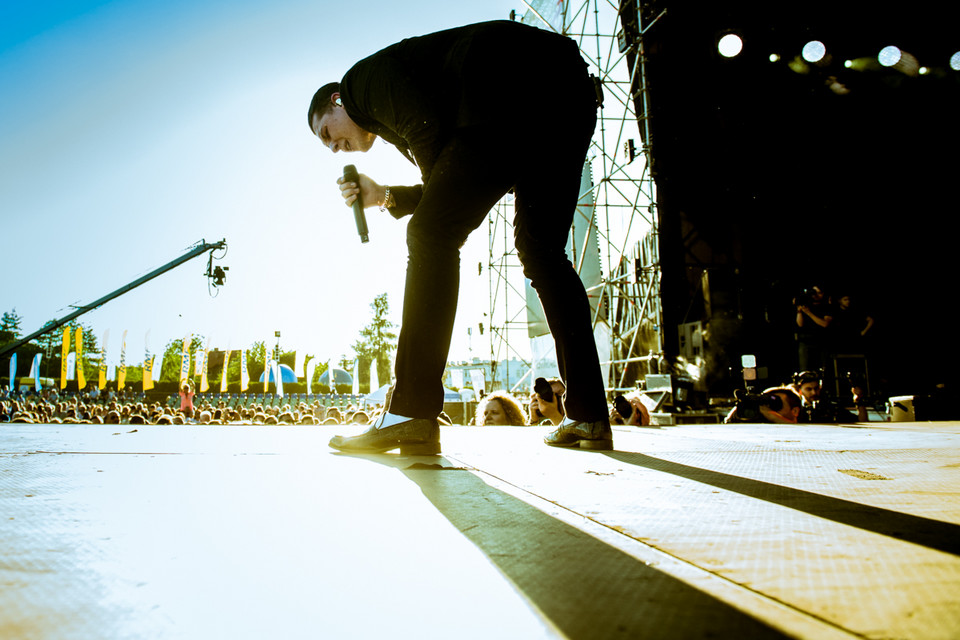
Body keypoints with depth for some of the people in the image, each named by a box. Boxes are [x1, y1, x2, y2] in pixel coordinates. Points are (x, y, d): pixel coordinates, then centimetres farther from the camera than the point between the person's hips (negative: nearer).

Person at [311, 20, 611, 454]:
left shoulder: (364, 78, 14)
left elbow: (429, 128, -7)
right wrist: (386, 197, 24)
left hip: (515, 87, -10)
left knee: (431, 236, -9)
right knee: (542, 251, 12)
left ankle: (412, 415, -13)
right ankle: (588, 418, 10)